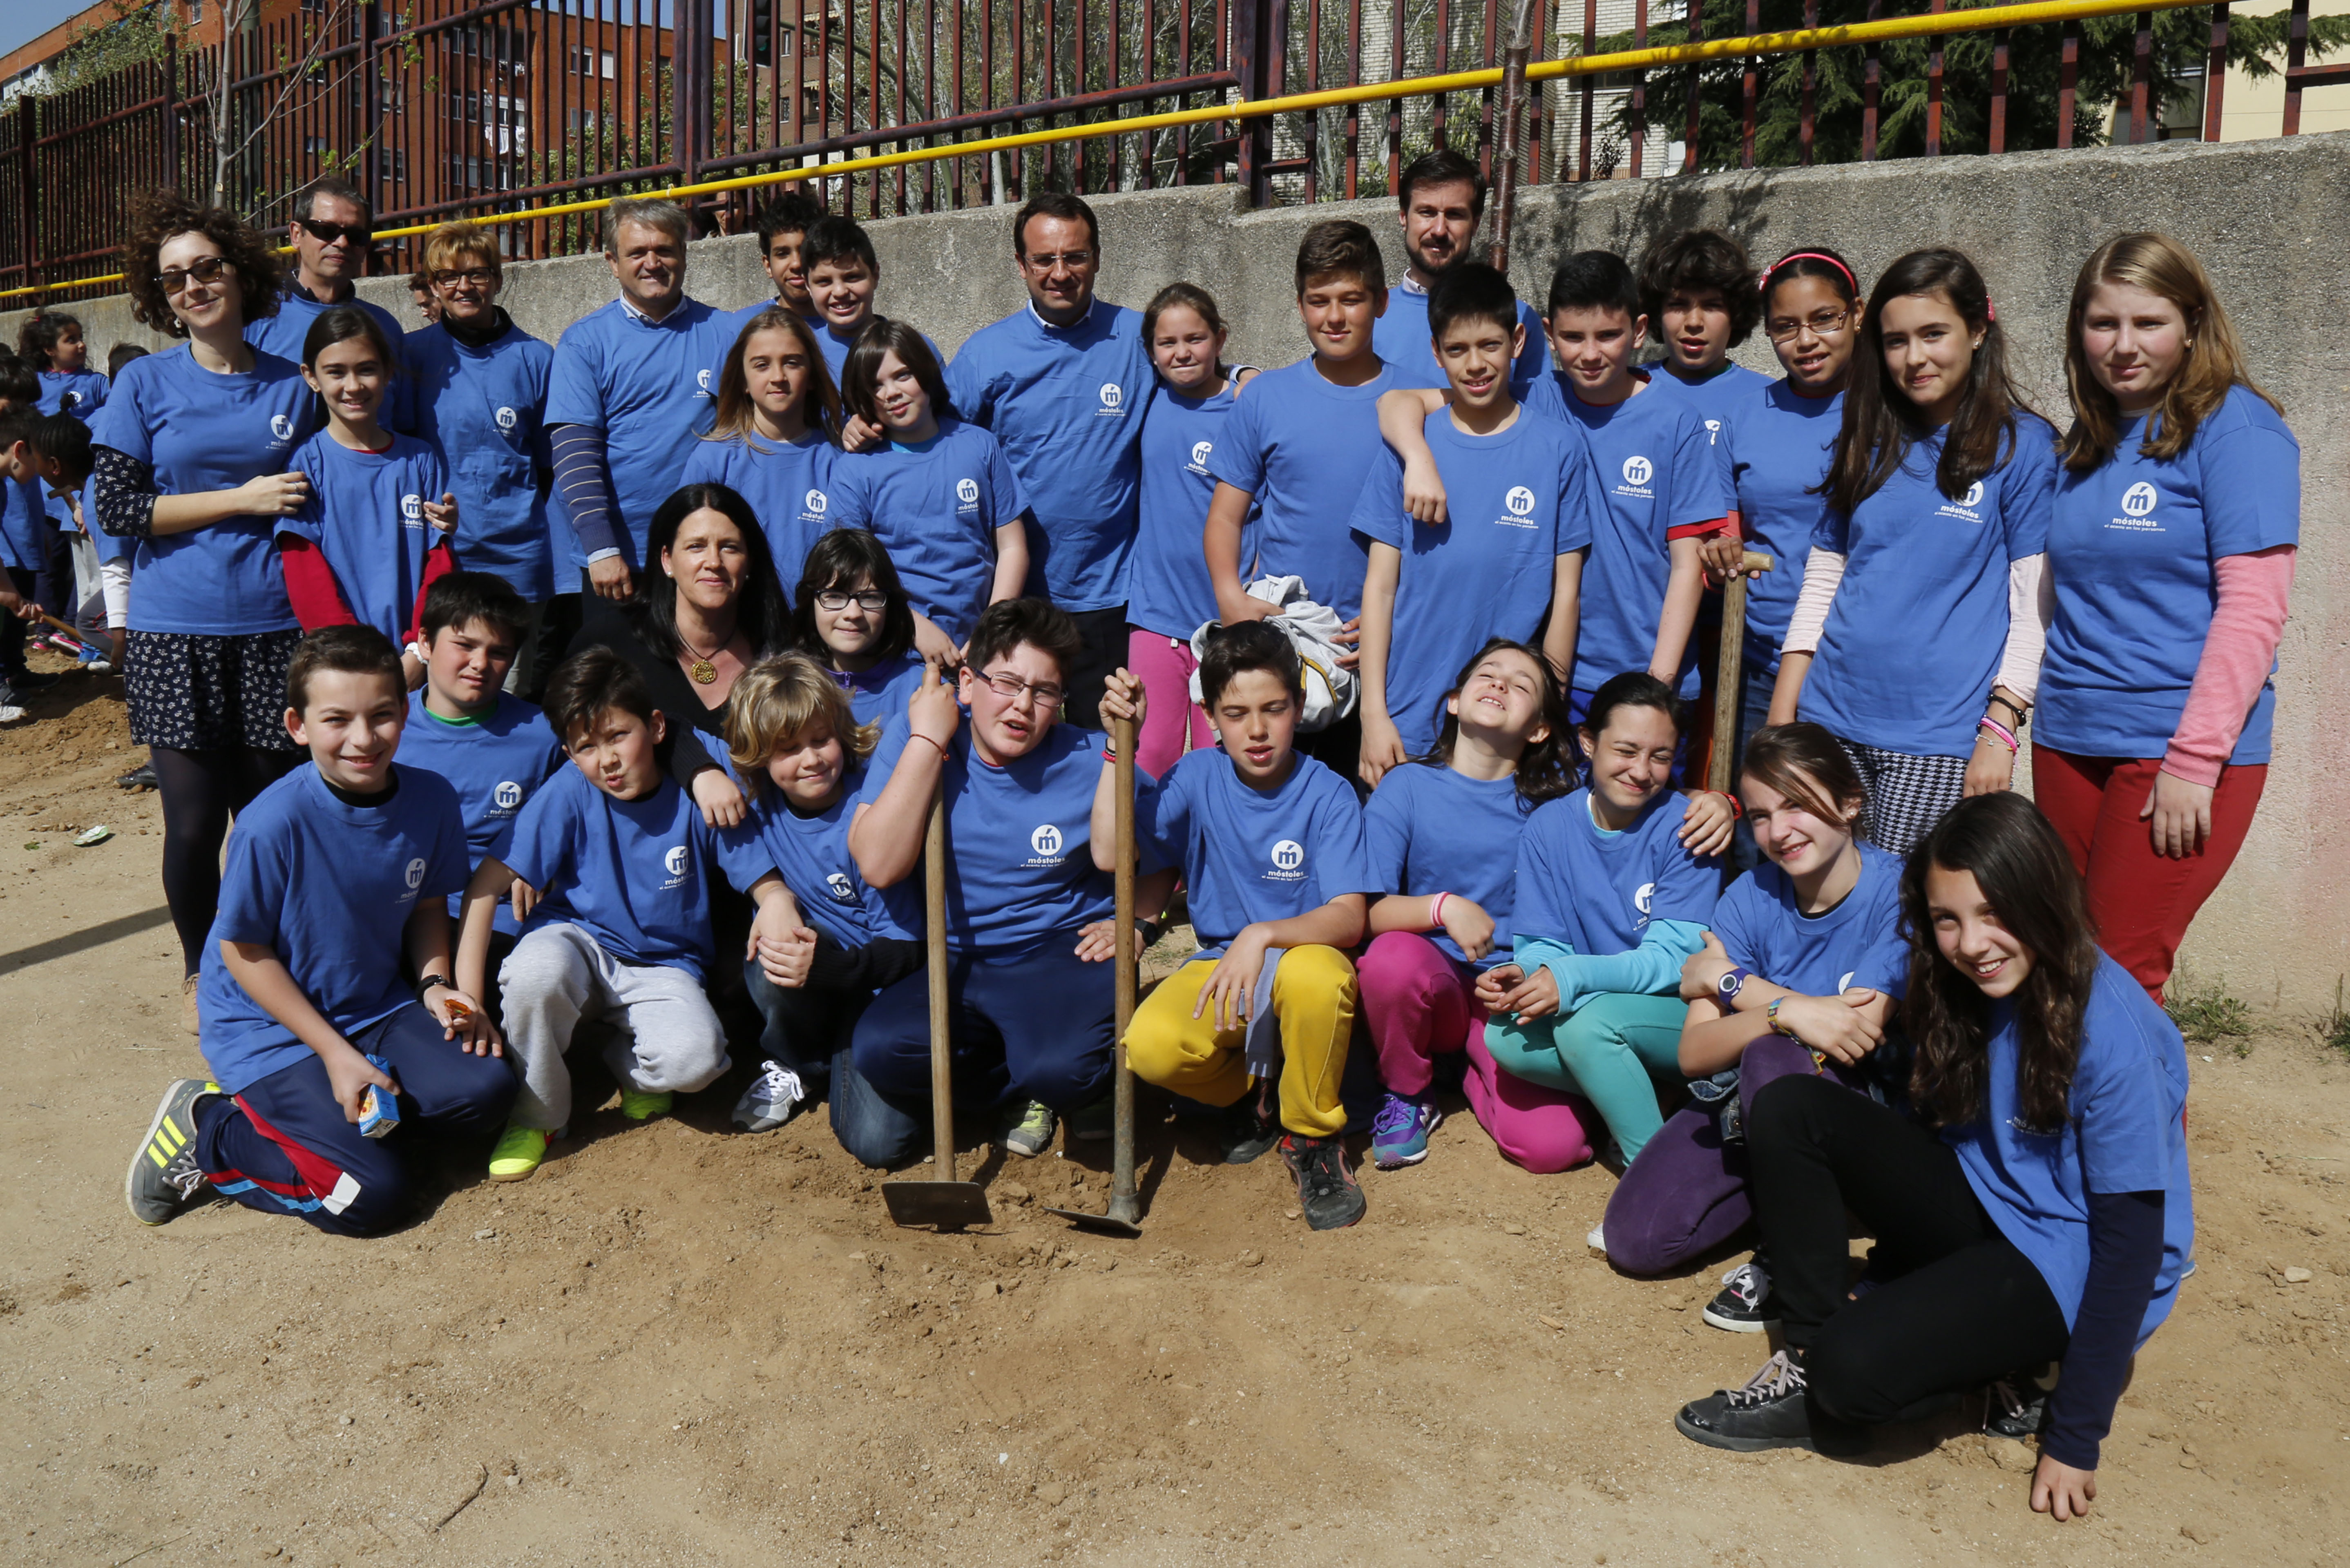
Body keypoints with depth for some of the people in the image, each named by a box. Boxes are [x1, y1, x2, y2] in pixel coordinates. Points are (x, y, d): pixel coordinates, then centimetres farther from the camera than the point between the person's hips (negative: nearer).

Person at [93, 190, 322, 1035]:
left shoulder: (293, 385, 7)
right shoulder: (145, 383, 2)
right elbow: (117, 507, -5)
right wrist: (242, 499, -11)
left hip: (274, 631, 1)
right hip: (174, 637, -1)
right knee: (194, 823, 1)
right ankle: (200, 972, 25)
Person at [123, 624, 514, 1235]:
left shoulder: (431, 800, -8)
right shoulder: (273, 823, -23)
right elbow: (242, 950, -14)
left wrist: (434, 984, -9)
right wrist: (336, 1053, -16)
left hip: (380, 1009, 6)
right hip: (270, 1027, -5)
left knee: (484, 1090, -16)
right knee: (371, 1195, -16)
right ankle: (207, 1132, 6)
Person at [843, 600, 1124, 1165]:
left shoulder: (1089, 761, -3)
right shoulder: (912, 738, -1)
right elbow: (879, 867, -15)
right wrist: (928, 739, -14)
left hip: (1059, 956, -2)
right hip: (944, 968, 2)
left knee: (1065, 1067, -33)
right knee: (877, 1050, -27)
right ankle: (1025, 1086, 1)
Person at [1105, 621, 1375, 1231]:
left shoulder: (1328, 794, -9)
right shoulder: (1198, 777, 0)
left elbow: (1348, 918, -18)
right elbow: (1110, 853, -9)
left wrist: (1263, 936, -36)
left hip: (1302, 954, -2)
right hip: (1219, 964, 2)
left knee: (1314, 974, -40)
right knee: (1151, 1045, -30)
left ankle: (1313, 1137, -10)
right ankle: (1253, 1093, 7)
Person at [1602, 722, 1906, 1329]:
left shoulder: (1898, 893, -15)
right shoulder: (1752, 896, -4)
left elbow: (1856, 1035, -26)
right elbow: (1694, 1053, -11)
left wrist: (1730, 980, -13)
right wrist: (1785, 1012, -32)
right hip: (1742, 1101, 4)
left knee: (1773, 1060, -36)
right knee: (1636, 1239, -13)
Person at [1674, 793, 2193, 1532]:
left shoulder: (2111, 1033, -24)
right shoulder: (1963, 988, -4)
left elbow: (2133, 1238, -21)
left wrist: (2075, 1438, -19)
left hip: (2068, 1269, -7)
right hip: (1980, 1208, 7)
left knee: (1855, 1365, -31)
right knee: (1789, 1109, -10)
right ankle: (1807, 1359, -8)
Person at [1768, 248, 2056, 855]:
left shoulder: (2023, 445, -1)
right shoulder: (1870, 443, 12)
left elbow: (2032, 606, -4)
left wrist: (1999, 733, -12)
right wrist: (1780, 719, 8)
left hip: (1940, 738, -4)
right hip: (1831, 718, 4)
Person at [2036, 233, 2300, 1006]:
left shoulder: (2236, 429, -6)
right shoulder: (2085, 443, 13)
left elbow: (2253, 608, -13)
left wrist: (2193, 761, -17)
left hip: (2182, 747, -6)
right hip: (2068, 741, 6)